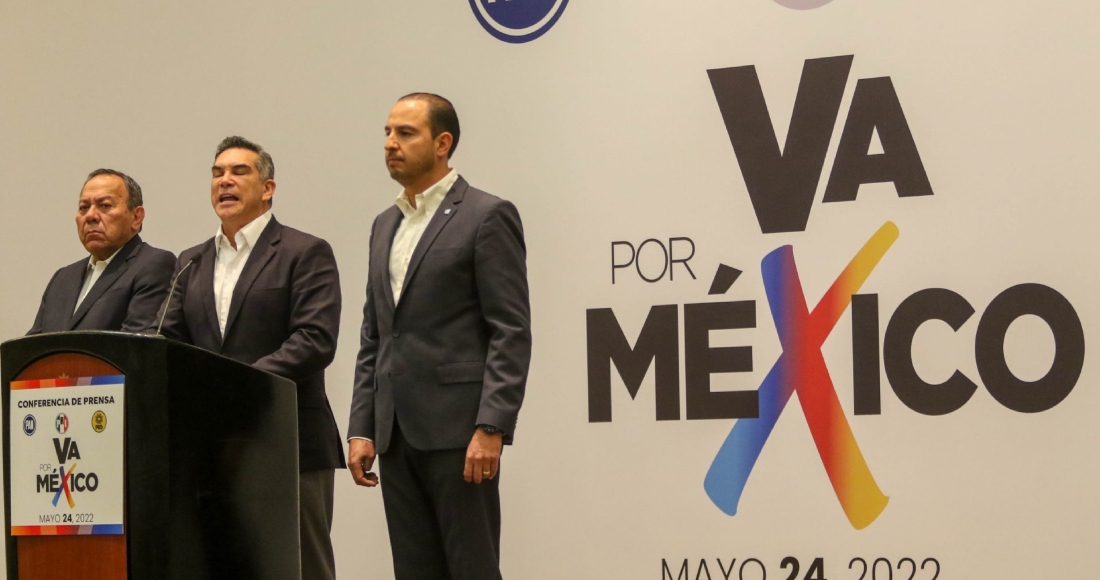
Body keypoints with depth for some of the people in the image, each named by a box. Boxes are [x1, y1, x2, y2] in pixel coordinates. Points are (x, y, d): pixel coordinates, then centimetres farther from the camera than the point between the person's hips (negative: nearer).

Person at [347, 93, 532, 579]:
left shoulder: (487, 216, -4)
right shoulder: (385, 226, 19)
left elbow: (511, 333, -10)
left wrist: (491, 428, -18)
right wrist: (361, 428, 11)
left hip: (458, 428, -7)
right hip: (396, 432, 7)